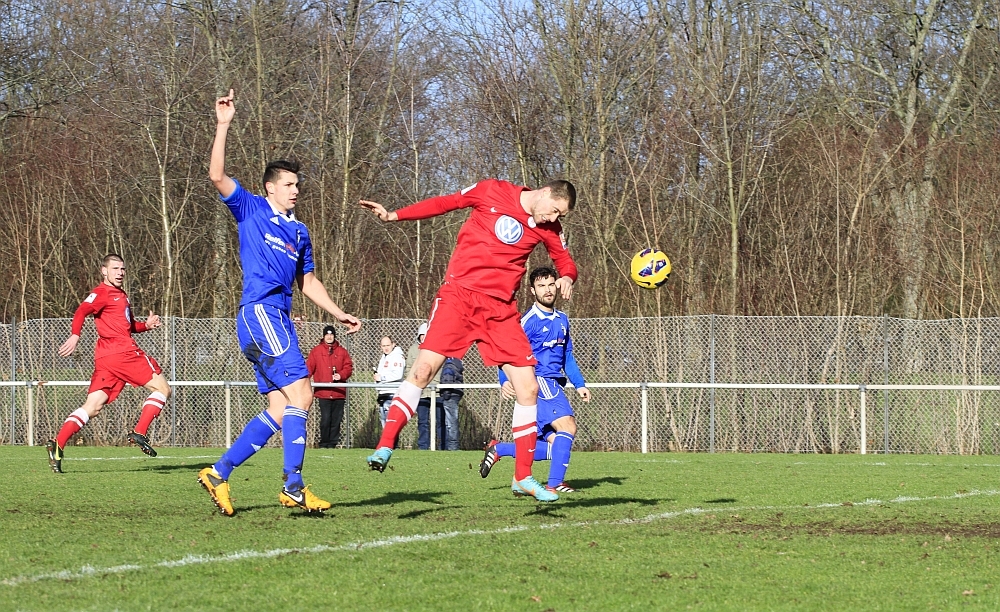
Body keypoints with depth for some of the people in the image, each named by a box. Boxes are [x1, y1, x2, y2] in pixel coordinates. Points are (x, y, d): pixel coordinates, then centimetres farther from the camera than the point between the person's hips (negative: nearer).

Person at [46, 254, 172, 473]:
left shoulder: (121, 295, 27)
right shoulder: (102, 292, -3)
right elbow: (82, 311, -18)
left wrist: (146, 325, 16)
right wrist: (75, 335, -35)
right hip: (122, 351, -9)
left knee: (93, 407, 0)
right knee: (162, 388, 0)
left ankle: (58, 444, -13)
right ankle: (139, 433, -6)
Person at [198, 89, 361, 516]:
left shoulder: (298, 232, 24)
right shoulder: (251, 210, 5)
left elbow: (307, 282, 31)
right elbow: (217, 176, -9)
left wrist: (339, 315, 24)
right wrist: (223, 125, -14)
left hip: (280, 320, 8)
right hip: (259, 313, -8)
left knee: (279, 409, 2)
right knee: (299, 393, -18)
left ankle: (219, 473, 8)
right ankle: (294, 486, -20)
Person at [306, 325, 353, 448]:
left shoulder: (342, 352, 12)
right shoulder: (316, 351, 7)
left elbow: (348, 367, 8)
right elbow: (309, 367, 2)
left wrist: (341, 375, -11)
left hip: (339, 391, 2)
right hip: (323, 391, -2)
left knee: (336, 419, 3)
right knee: (325, 418, -8)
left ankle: (333, 442, 10)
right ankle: (324, 443, 0)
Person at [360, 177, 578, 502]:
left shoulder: (549, 228, 6)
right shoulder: (492, 192, -3)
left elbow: (565, 262, 20)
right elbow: (445, 203, 6)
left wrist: (567, 278, -4)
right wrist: (394, 216, 1)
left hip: (500, 310, 4)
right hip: (459, 295, -4)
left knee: (528, 388, -1)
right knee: (424, 369, -18)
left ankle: (523, 478, 11)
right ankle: (385, 447, -12)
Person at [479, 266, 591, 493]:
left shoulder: (562, 319, 16)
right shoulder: (529, 321, -9)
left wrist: (579, 384, 19)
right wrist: (505, 381, -29)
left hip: (553, 386, 8)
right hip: (538, 381, -8)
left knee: (555, 445, 4)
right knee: (567, 426, -23)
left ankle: (498, 450, 16)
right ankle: (555, 483, -24)